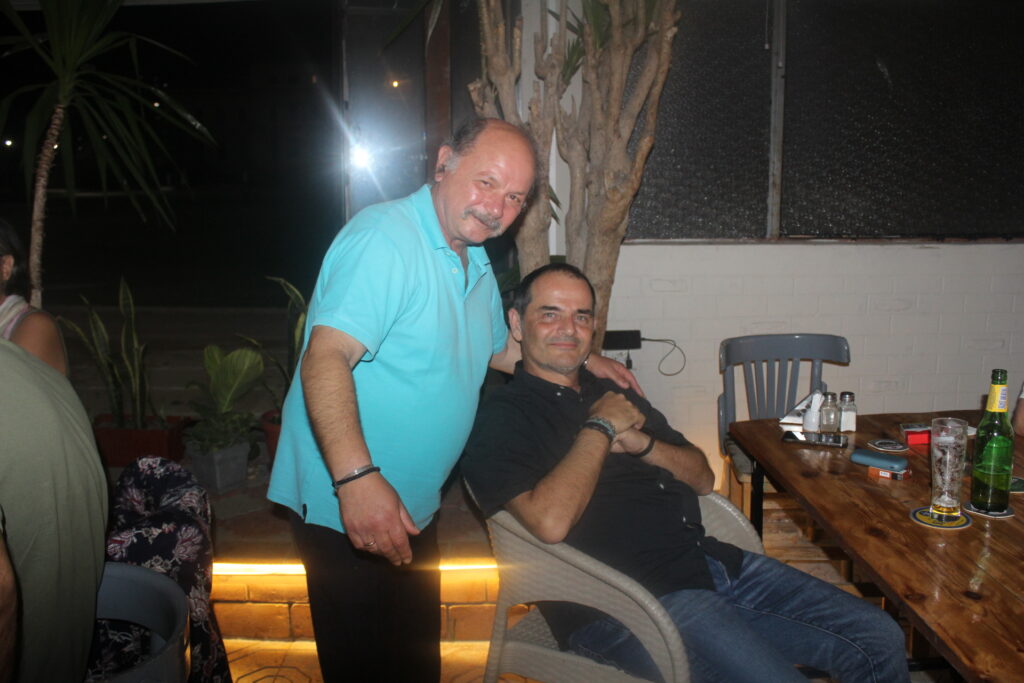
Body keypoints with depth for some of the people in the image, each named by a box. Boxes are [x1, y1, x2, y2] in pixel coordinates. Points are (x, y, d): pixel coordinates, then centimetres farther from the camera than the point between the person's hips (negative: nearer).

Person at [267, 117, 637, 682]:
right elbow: (326, 358, -31)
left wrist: (583, 362, 24)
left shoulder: (475, 262, 11)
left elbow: (498, 348, 29)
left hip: (415, 508, 9)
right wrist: (357, 479, -39)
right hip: (346, 504, -9)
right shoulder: (386, 237, -21)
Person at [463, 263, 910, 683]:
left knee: (880, 640, 2)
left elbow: (703, 478, 18)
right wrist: (600, 429, -10)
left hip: (711, 560, 8)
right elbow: (551, 522, -22)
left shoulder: (614, 394, 20)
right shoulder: (500, 416, -5)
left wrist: (643, 443, -2)